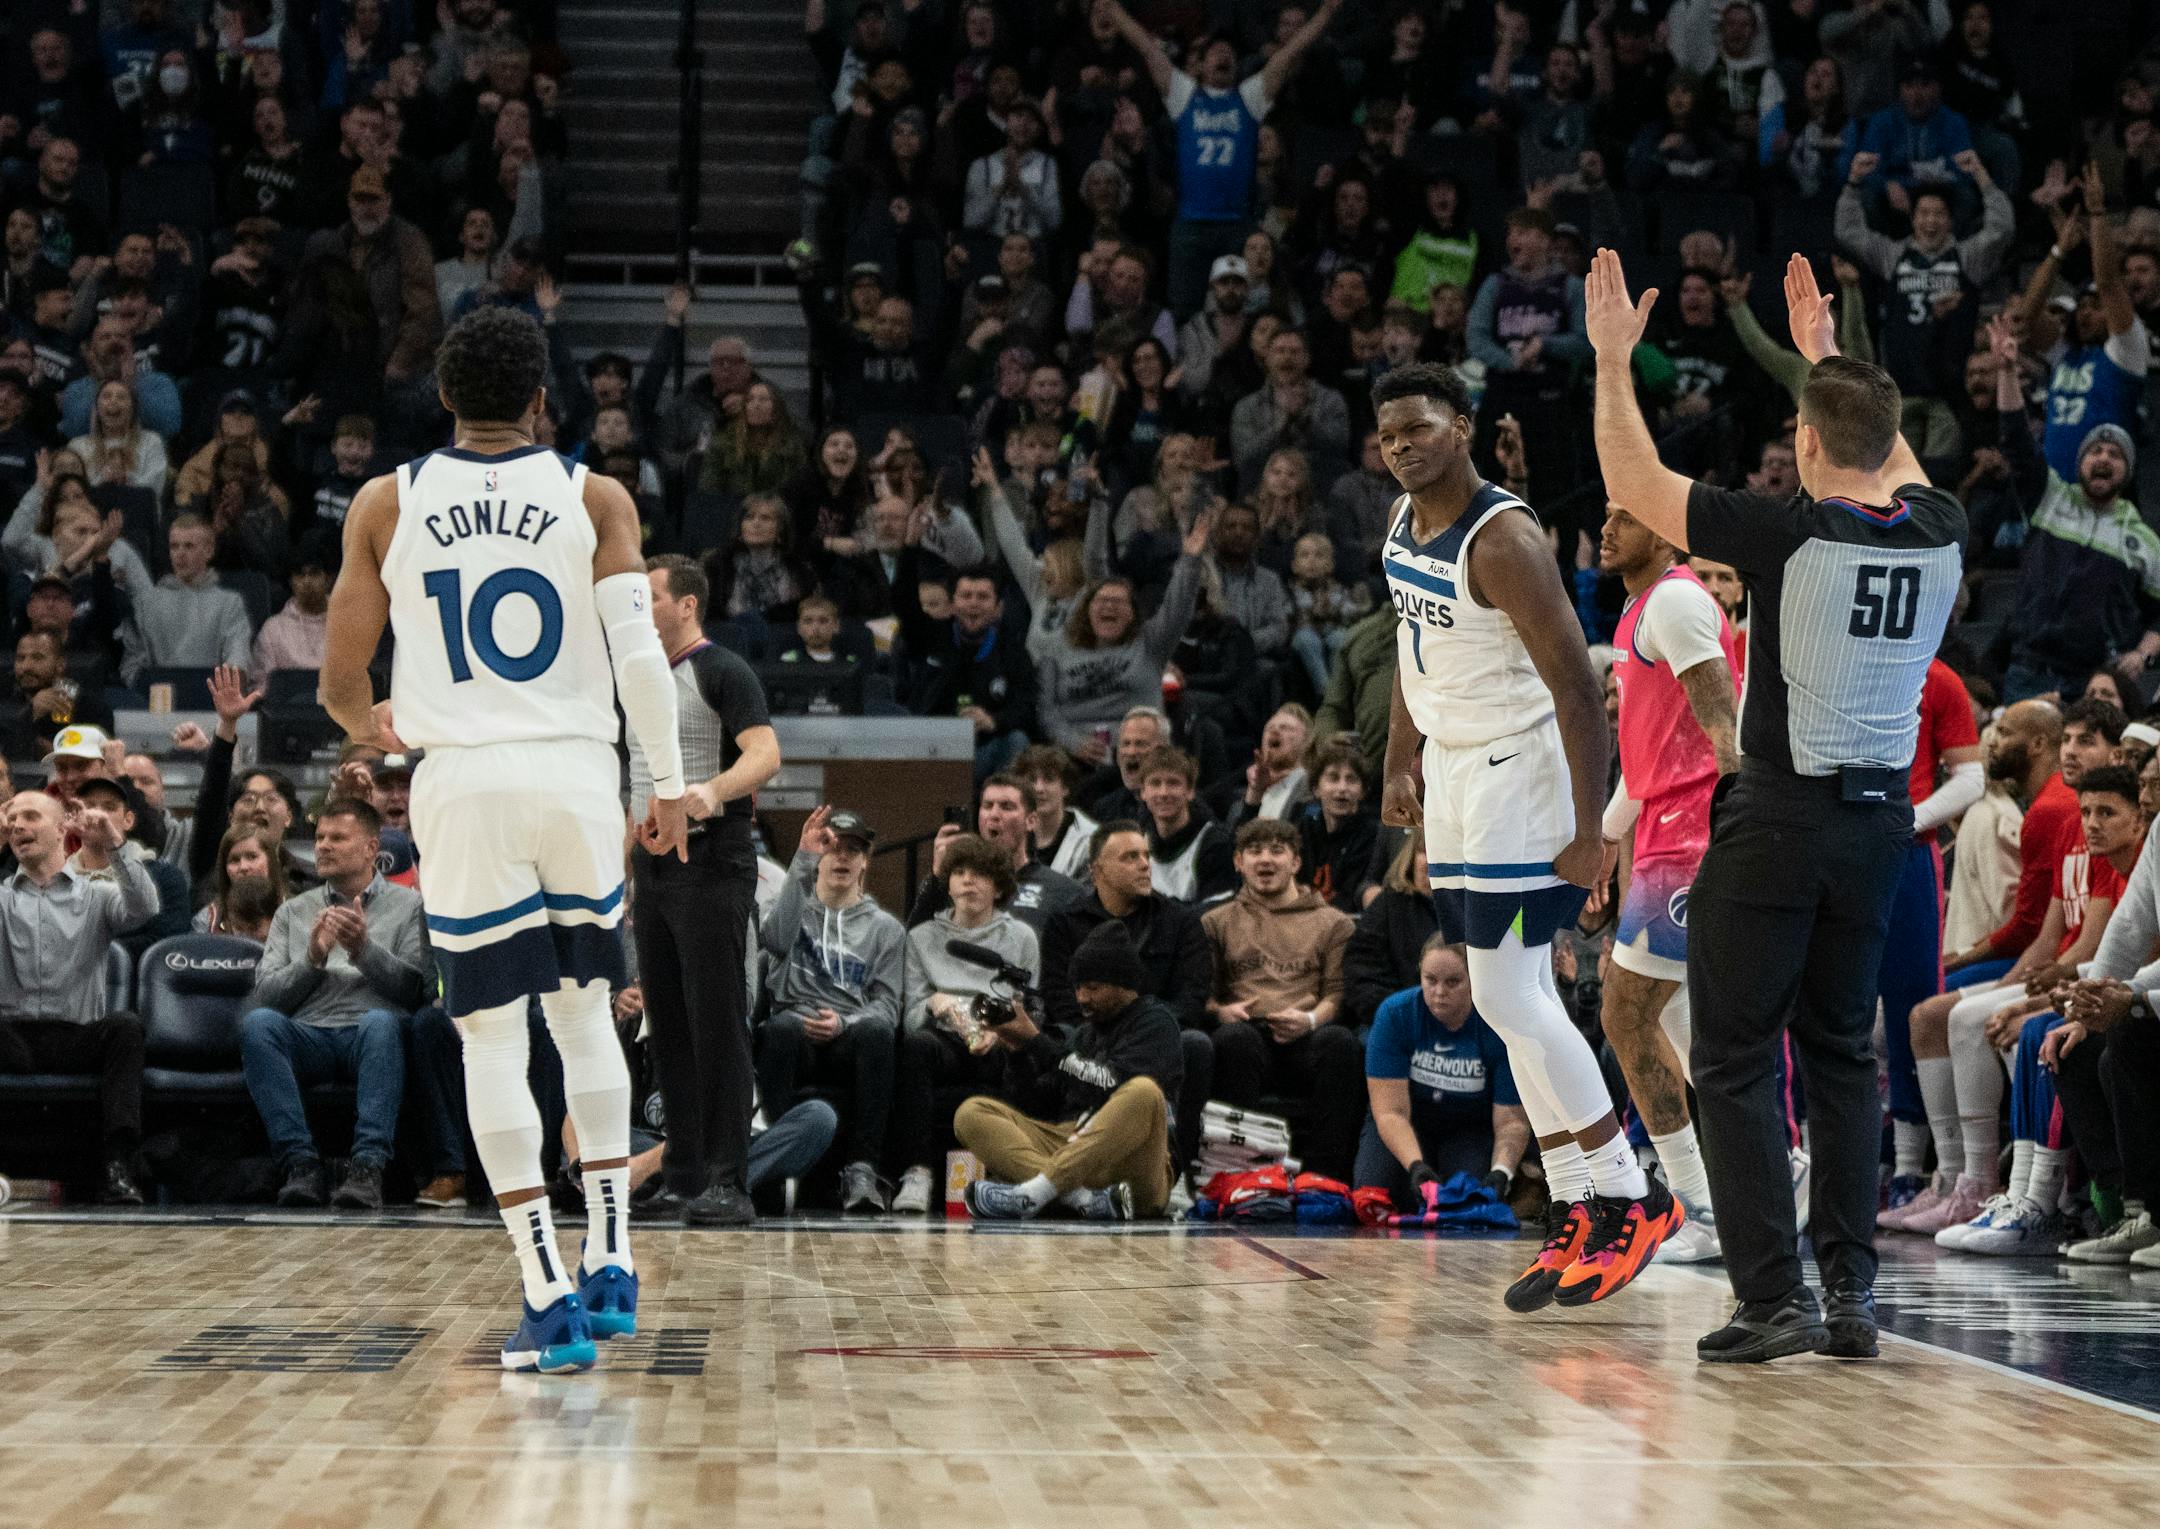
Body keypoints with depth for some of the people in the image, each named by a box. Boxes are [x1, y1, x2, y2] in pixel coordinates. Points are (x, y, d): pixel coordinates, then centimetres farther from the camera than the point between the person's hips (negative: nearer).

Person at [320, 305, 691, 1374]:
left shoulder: (387, 504, 4)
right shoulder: (595, 500, 3)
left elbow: (341, 681, 6)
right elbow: (640, 655, -6)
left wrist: (368, 725, 29)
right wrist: (669, 785, 5)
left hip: (462, 778, -1)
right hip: (577, 773, 1)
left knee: (492, 1033, 2)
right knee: (585, 1013, 18)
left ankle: (550, 1297, -4)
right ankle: (610, 1266, 15)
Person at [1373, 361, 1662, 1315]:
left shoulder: (1503, 540, -22)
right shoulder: (1404, 521, 5)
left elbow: (1577, 687, -23)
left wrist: (1588, 833, -25)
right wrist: (1399, 763, 19)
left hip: (1519, 774, -9)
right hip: (1454, 772, 9)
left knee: (1508, 997, -11)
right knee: (1518, 999, 9)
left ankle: (1629, 1200, -1)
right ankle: (1575, 1213, 13)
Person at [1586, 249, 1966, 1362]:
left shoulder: (1790, 536, -15)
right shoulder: (1937, 533, 1)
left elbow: (1634, 484, -5)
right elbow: (1890, 457, 26)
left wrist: (1614, 357, 4)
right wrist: (1827, 354, 34)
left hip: (1779, 820, -5)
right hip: (1882, 821, 6)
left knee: (1735, 1064, 2)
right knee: (1842, 1054, 16)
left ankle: (1773, 1300, -3)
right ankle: (1852, 1292, 13)